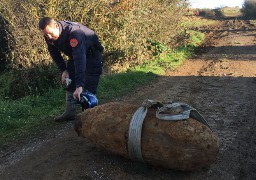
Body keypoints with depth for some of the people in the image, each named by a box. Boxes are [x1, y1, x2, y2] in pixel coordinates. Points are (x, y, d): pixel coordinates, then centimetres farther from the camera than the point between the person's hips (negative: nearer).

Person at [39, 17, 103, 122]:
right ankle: (70, 112, 10)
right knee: (68, 81, 4)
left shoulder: (74, 32, -42)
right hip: (75, 54, 7)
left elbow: (79, 59, -51)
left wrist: (79, 86, -57)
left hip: (92, 54, -7)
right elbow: (54, 54, 0)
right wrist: (63, 70, -13)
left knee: (88, 88, -16)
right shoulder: (49, 37, -18)